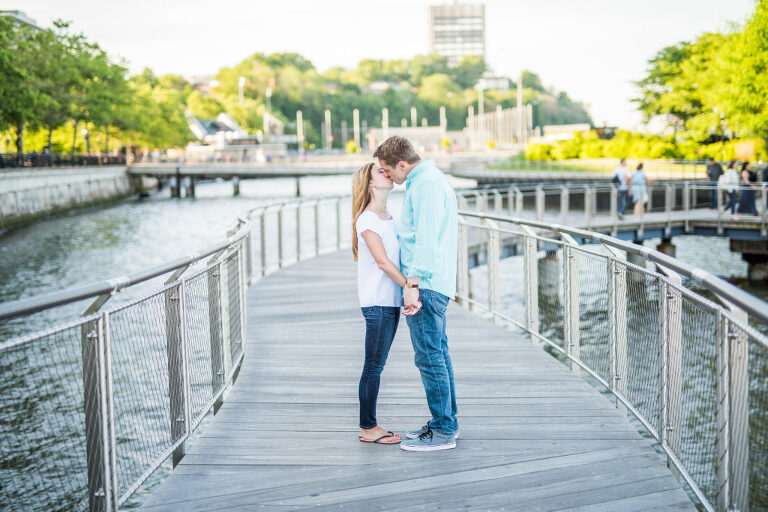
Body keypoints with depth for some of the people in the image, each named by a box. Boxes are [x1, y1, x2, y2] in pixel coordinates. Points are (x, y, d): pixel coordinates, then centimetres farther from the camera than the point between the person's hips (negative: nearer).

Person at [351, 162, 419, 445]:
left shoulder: (389, 218, 16)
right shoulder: (366, 219, -11)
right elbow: (382, 262, -18)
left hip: (391, 301, 8)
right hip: (376, 302, -8)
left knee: (376, 366, 11)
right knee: (373, 366, -3)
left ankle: (370, 425, 17)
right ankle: (367, 428, 5)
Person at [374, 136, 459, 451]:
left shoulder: (427, 184, -15)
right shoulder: (427, 179, 18)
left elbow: (426, 239, -23)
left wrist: (413, 283, -26)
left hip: (425, 283, -11)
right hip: (436, 283, 11)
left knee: (429, 356, -7)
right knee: (438, 352, 14)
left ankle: (442, 432, -1)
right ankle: (446, 421, 22)